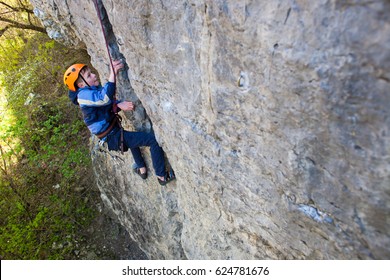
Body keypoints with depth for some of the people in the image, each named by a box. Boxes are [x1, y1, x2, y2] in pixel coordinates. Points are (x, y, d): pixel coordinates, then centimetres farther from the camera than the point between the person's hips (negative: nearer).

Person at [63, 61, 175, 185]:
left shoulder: (92, 90, 11)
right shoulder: (83, 94, -18)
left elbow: (108, 103, 15)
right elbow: (104, 98, -37)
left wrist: (119, 104, -8)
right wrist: (113, 74, -41)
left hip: (113, 134, 11)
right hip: (114, 138, -11)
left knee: (133, 136, 39)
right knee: (154, 139, -15)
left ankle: (142, 169, 43)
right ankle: (162, 176, -7)